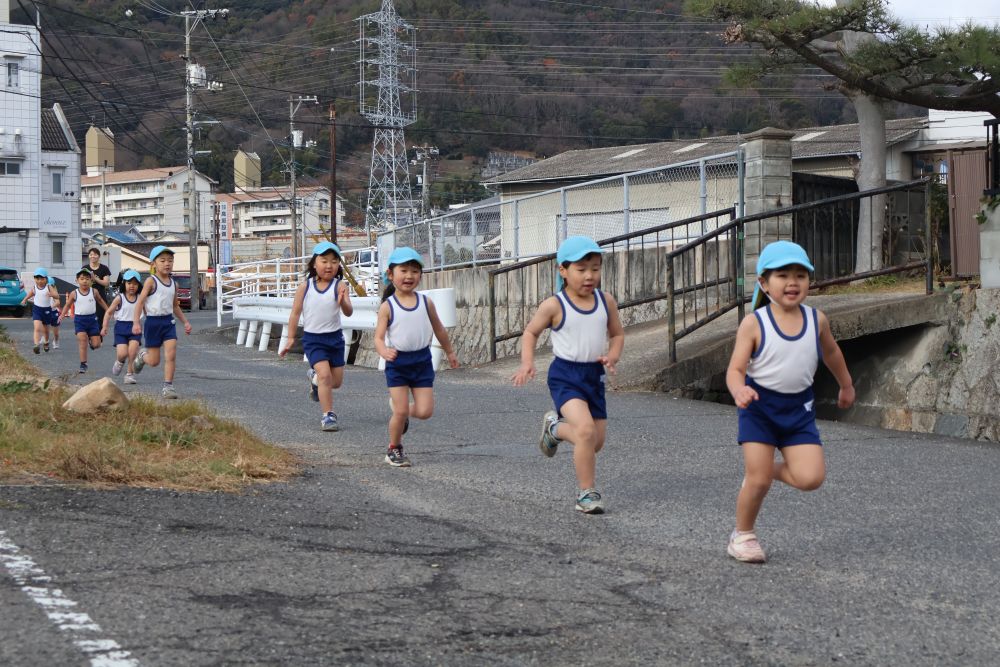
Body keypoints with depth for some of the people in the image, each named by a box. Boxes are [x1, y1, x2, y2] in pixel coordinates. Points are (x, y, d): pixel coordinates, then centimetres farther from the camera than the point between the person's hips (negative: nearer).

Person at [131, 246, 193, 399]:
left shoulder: (173, 284, 9)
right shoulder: (151, 281, -9)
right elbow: (140, 302, -12)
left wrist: (185, 322, 16)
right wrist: (136, 322, -22)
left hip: (169, 321, 4)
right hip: (153, 322, -4)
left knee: (171, 355, -11)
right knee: (154, 361, 4)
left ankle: (168, 386, -5)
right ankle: (142, 355, 39)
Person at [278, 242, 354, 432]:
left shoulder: (340, 286, -8)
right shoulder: (305, 287, -5)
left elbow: (349, 312, -19)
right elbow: (295, 313, 4)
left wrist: (343, 302, -41)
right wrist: (290, 338, 5)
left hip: (334, 337, 2)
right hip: (312, 338, -2)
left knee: (336, 381, 12)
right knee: (325, 375, -16)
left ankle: (315, 379, 44)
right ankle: (327, 415, -7)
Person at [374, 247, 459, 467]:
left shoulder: (425, 302, 1)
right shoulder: (388, 306, -8)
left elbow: (439, 329, 16)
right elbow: (378, 337, -12)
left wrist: (450, 352, 26)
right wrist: (384, 351, -34)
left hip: (422, 361, 3)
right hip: (397, 362, -3)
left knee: (425, 411, -2)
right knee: (401, 411, -4)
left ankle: (401, 409, 32)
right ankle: (394, 449, 19)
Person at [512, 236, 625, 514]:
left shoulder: (606, 301, 1)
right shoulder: (554, 305, -10)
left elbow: (617, 334, 13)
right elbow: (530, 332, 3)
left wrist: (612, 356, -7)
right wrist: (527, 363, -11)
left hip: (594, 376, 5)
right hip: (565, 375, -5)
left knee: (597, 441, 11)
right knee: (586, 430, -24)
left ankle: (555, 427, 42)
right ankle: (586, 492, -9)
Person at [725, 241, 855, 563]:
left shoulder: (816, 320, -1)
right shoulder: (754, 323, -13)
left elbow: (831, 352, 20)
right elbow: (735, 369, -14)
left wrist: (846, 385, 34)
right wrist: (739, 391, -37)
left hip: (799, 408, 3)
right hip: (760, 406, -3)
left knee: (810, 477, -11)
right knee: (758, 481, -6)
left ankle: (775, 469, 21)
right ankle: (743, 535, 18)